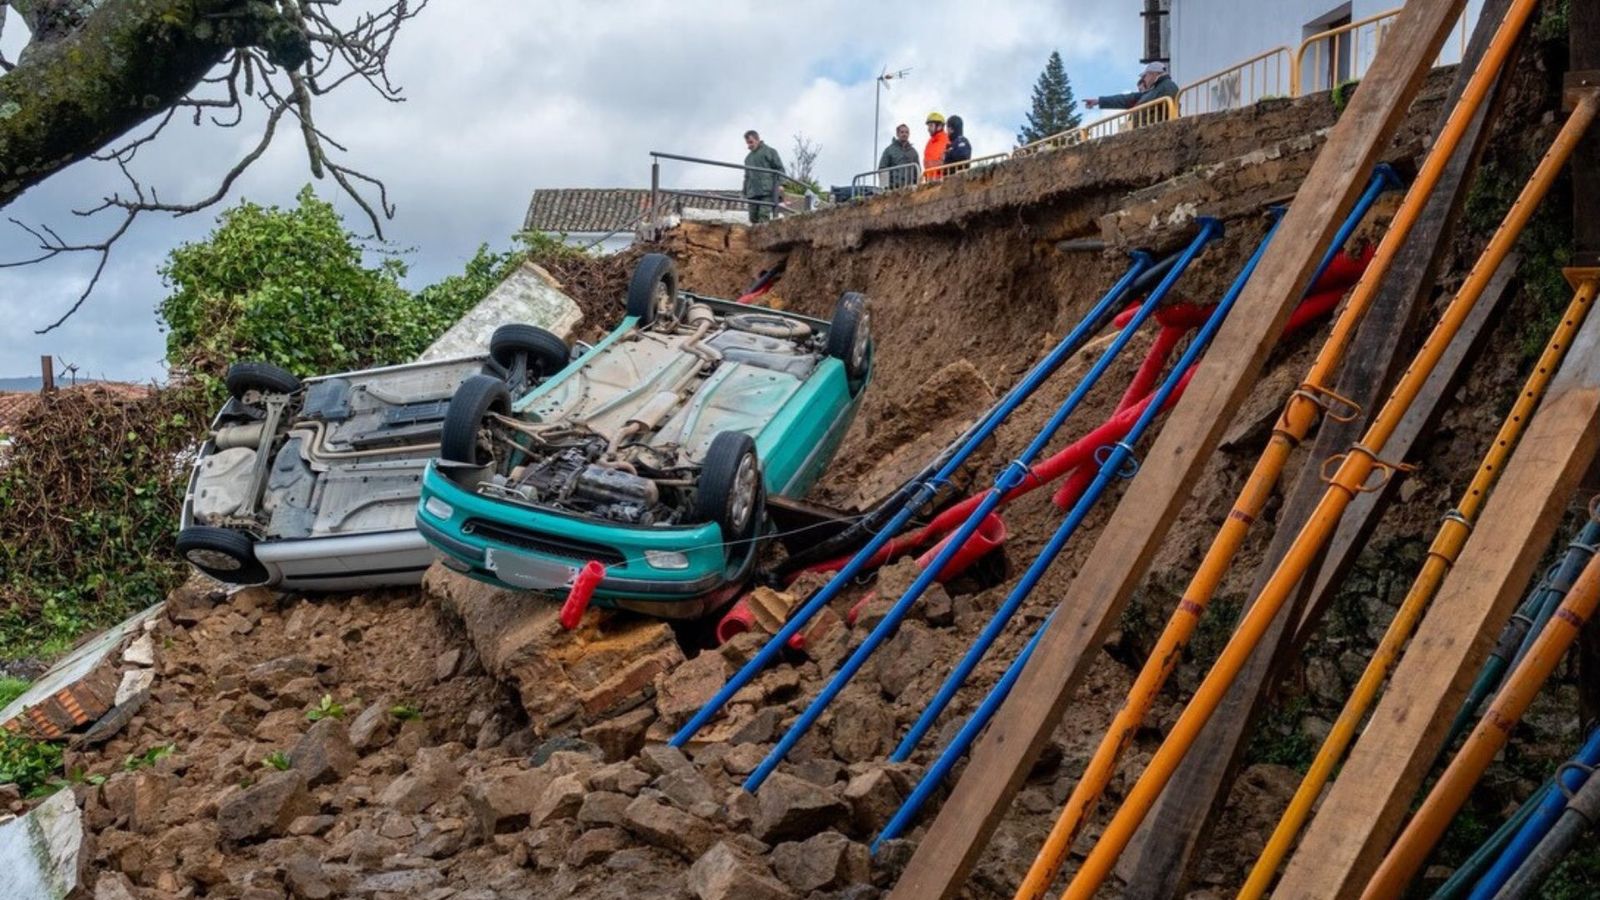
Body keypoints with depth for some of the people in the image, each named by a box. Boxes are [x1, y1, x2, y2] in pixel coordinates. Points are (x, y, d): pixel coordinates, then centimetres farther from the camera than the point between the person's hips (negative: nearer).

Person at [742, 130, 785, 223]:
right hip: (752, 194, 6)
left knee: (764, 216, -18)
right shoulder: (748, 158, 25)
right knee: (753, 218, 0)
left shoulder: (769, 152, 8)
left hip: (767, 192, -6)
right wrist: (745, 193, 22)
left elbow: (780, 169, 2)